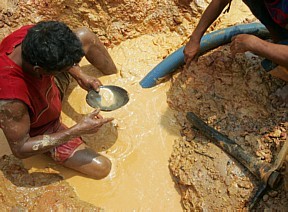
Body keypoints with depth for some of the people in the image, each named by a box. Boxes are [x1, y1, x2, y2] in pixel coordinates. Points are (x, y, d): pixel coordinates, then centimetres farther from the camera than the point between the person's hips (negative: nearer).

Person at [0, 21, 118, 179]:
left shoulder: (33, 35, -29)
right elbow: (20, 149, -31)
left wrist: (81, 76, -18)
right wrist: (78, 130, -35)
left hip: (50, 88, 6)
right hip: (42, 129, -6)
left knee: (85, 35, 1)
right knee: (101, 168, -14)